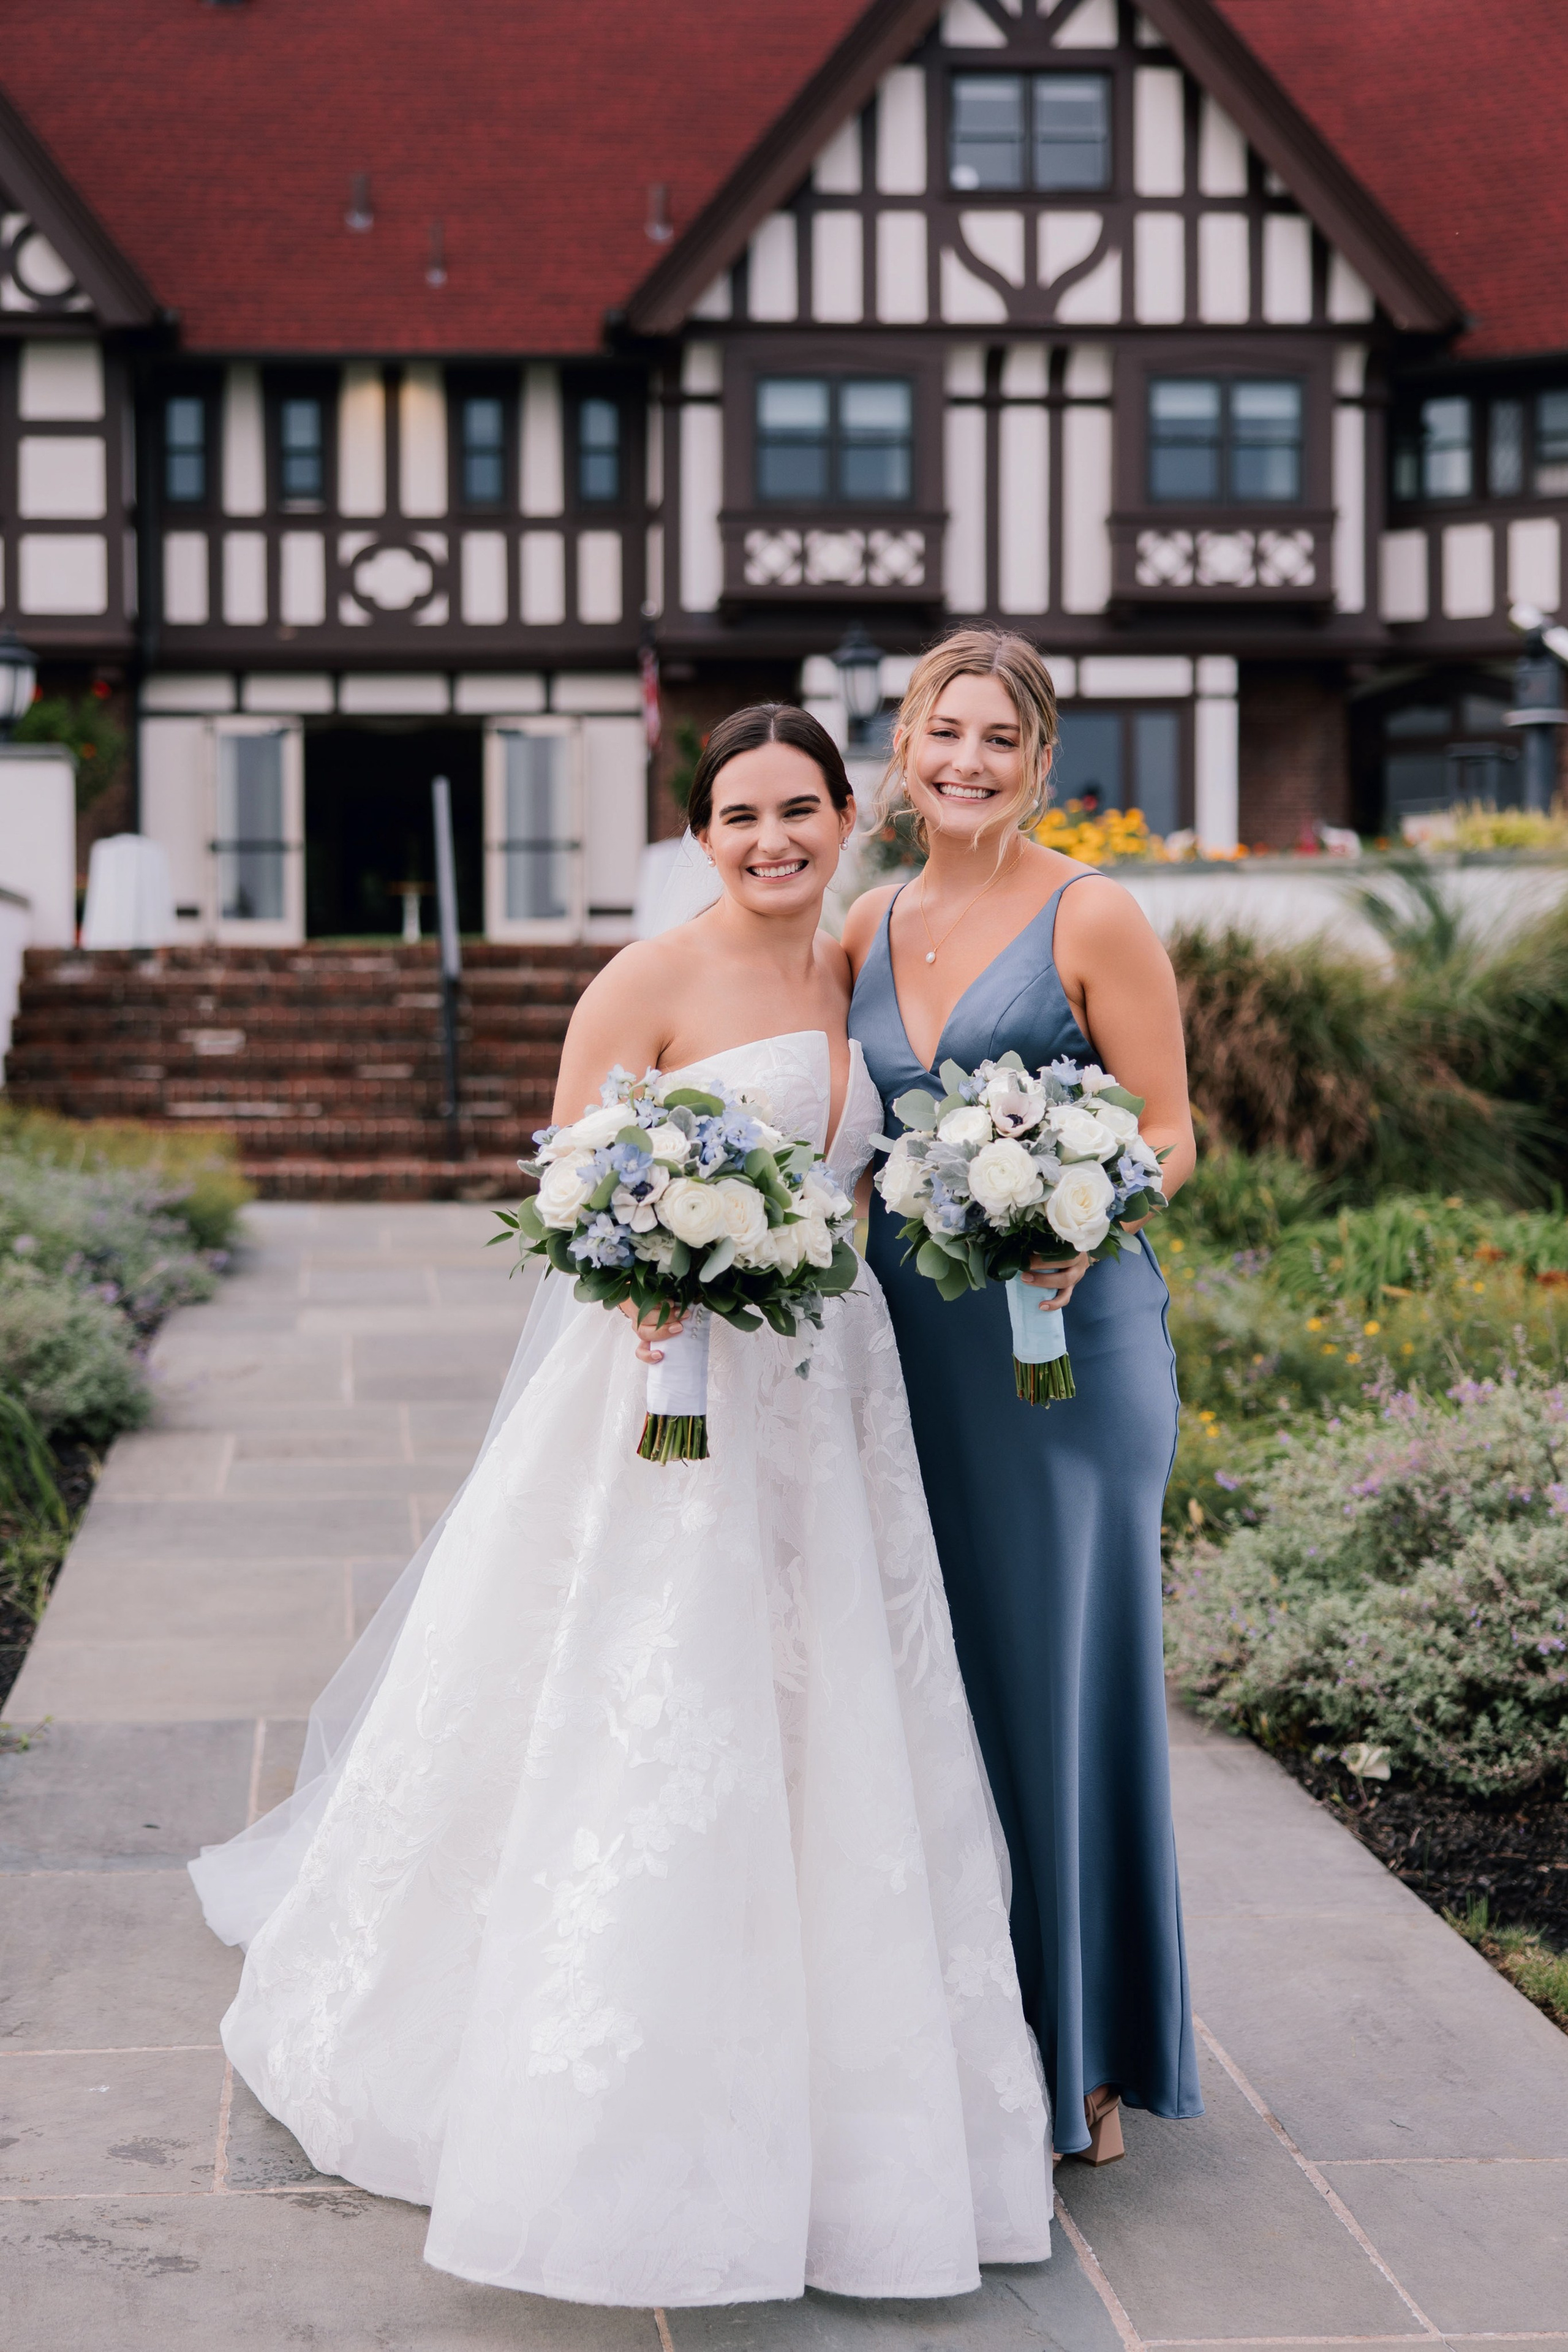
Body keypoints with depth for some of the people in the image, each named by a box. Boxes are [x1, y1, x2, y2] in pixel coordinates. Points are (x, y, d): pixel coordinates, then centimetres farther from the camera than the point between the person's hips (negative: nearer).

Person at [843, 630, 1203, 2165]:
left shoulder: (1091, 918, -5)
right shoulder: (869, 929, 11)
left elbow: (1169, 1134, -5)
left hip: (1060, 1338, -5)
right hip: (905, 1341, 5)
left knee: (1063, 1669, 2)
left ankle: (1082, 2051, 15)